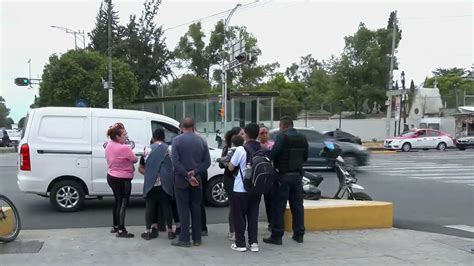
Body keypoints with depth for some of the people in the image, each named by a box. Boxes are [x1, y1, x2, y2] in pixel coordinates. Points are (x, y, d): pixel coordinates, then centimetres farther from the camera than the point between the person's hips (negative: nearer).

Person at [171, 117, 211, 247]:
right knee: (196, 208, 11)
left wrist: (187, 175, -13)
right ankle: (197, 238, 15)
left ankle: (184, 239, 3)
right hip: (197, 179, 3)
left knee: (183, 208, 2)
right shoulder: (201, 141, 4)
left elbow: (175, 161, -15)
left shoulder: (177, 140, -7)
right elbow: (207, 162, 0)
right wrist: (194, 172, -8)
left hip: (181, 179, -3)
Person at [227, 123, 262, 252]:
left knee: (239, 216, 6)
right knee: (253, 215, 11)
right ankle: (253, 243, 11)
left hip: (241, 188, -5)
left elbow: (231, 168, -8)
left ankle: (240, 243, 10)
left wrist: (229, 162, 12)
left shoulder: (241, 149, -14)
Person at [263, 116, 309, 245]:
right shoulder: (302, 138, 10)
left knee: (279, 206, -1)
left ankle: (277, 236, 1)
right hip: (297, 175, 6)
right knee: (297, 205, 13)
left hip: (284, 175, -6)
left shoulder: (282, 137, -12)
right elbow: (305, 157, 15)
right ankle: (299, 234, 18)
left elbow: (272, 154, -22)